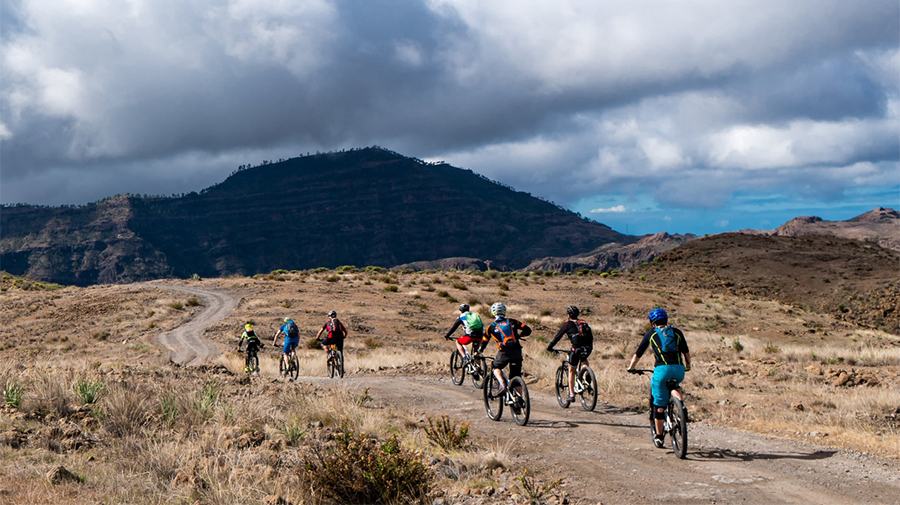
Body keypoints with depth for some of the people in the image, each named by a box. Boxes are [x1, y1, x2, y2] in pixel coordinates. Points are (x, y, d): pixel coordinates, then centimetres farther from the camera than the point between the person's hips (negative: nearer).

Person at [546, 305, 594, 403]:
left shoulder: (568, 323, 8)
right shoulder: (583, 323, 21)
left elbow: (558, 336, 8)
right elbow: (590, 335, 24)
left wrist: (549, 348, 16)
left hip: (576, 349, -4)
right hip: (587, 349, 4)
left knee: (571, 371, 10)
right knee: (584, 361, 38)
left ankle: (572, 395, 7)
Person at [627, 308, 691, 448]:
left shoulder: (651, 334, 16)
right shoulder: (677, 332, 20)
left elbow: (637, 354, 20)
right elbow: (686, 352, 22)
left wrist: (630, 368, 35)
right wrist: (688, 366, 40)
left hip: (662, 369, -2)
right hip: (679, 369, 2)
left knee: (660, 405, 9)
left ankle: (659, 437, 17)